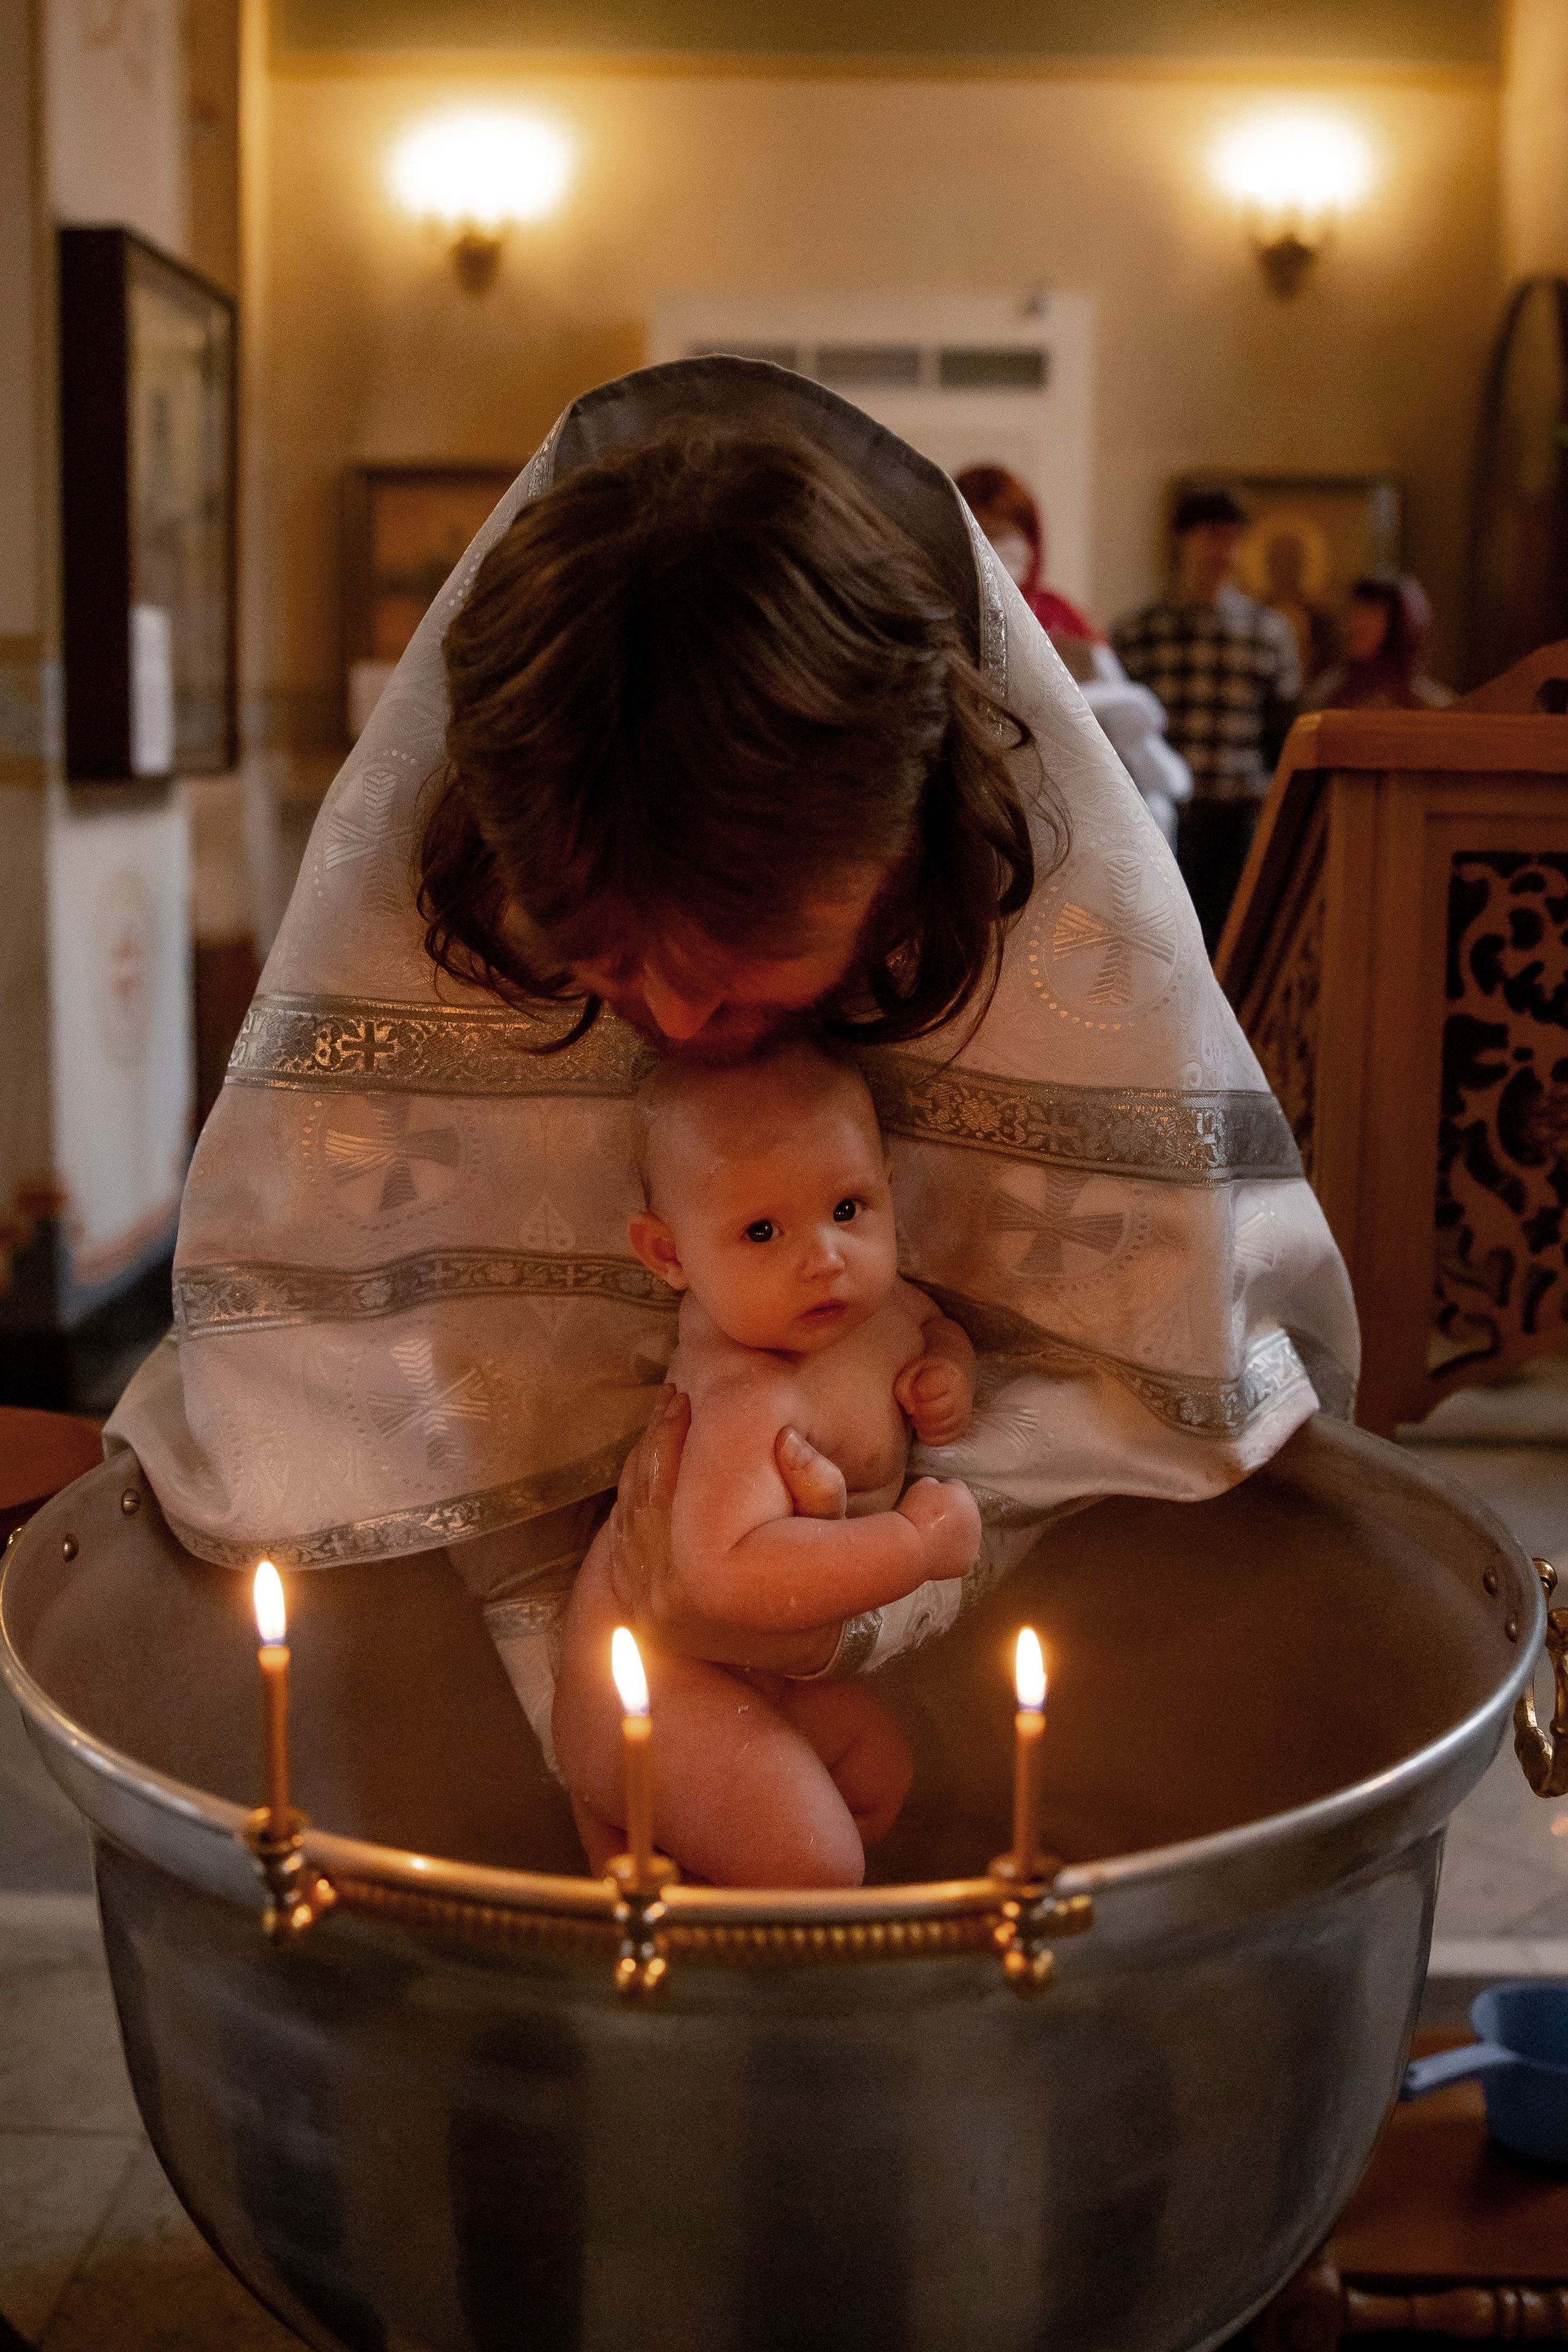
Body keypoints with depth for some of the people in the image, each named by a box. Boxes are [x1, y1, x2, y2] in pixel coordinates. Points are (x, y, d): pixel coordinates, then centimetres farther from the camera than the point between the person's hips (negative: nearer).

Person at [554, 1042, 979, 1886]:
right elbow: (732, 1572, -50)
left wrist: (948, 1374, -7)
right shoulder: (751, 1397, -37)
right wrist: (919, 1541, -40)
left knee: (878, 1773, 22)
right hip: (661, 1669, -9)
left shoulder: (864, 1297, -7)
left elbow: (934, 1323, 18)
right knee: (814, 1868, -17)